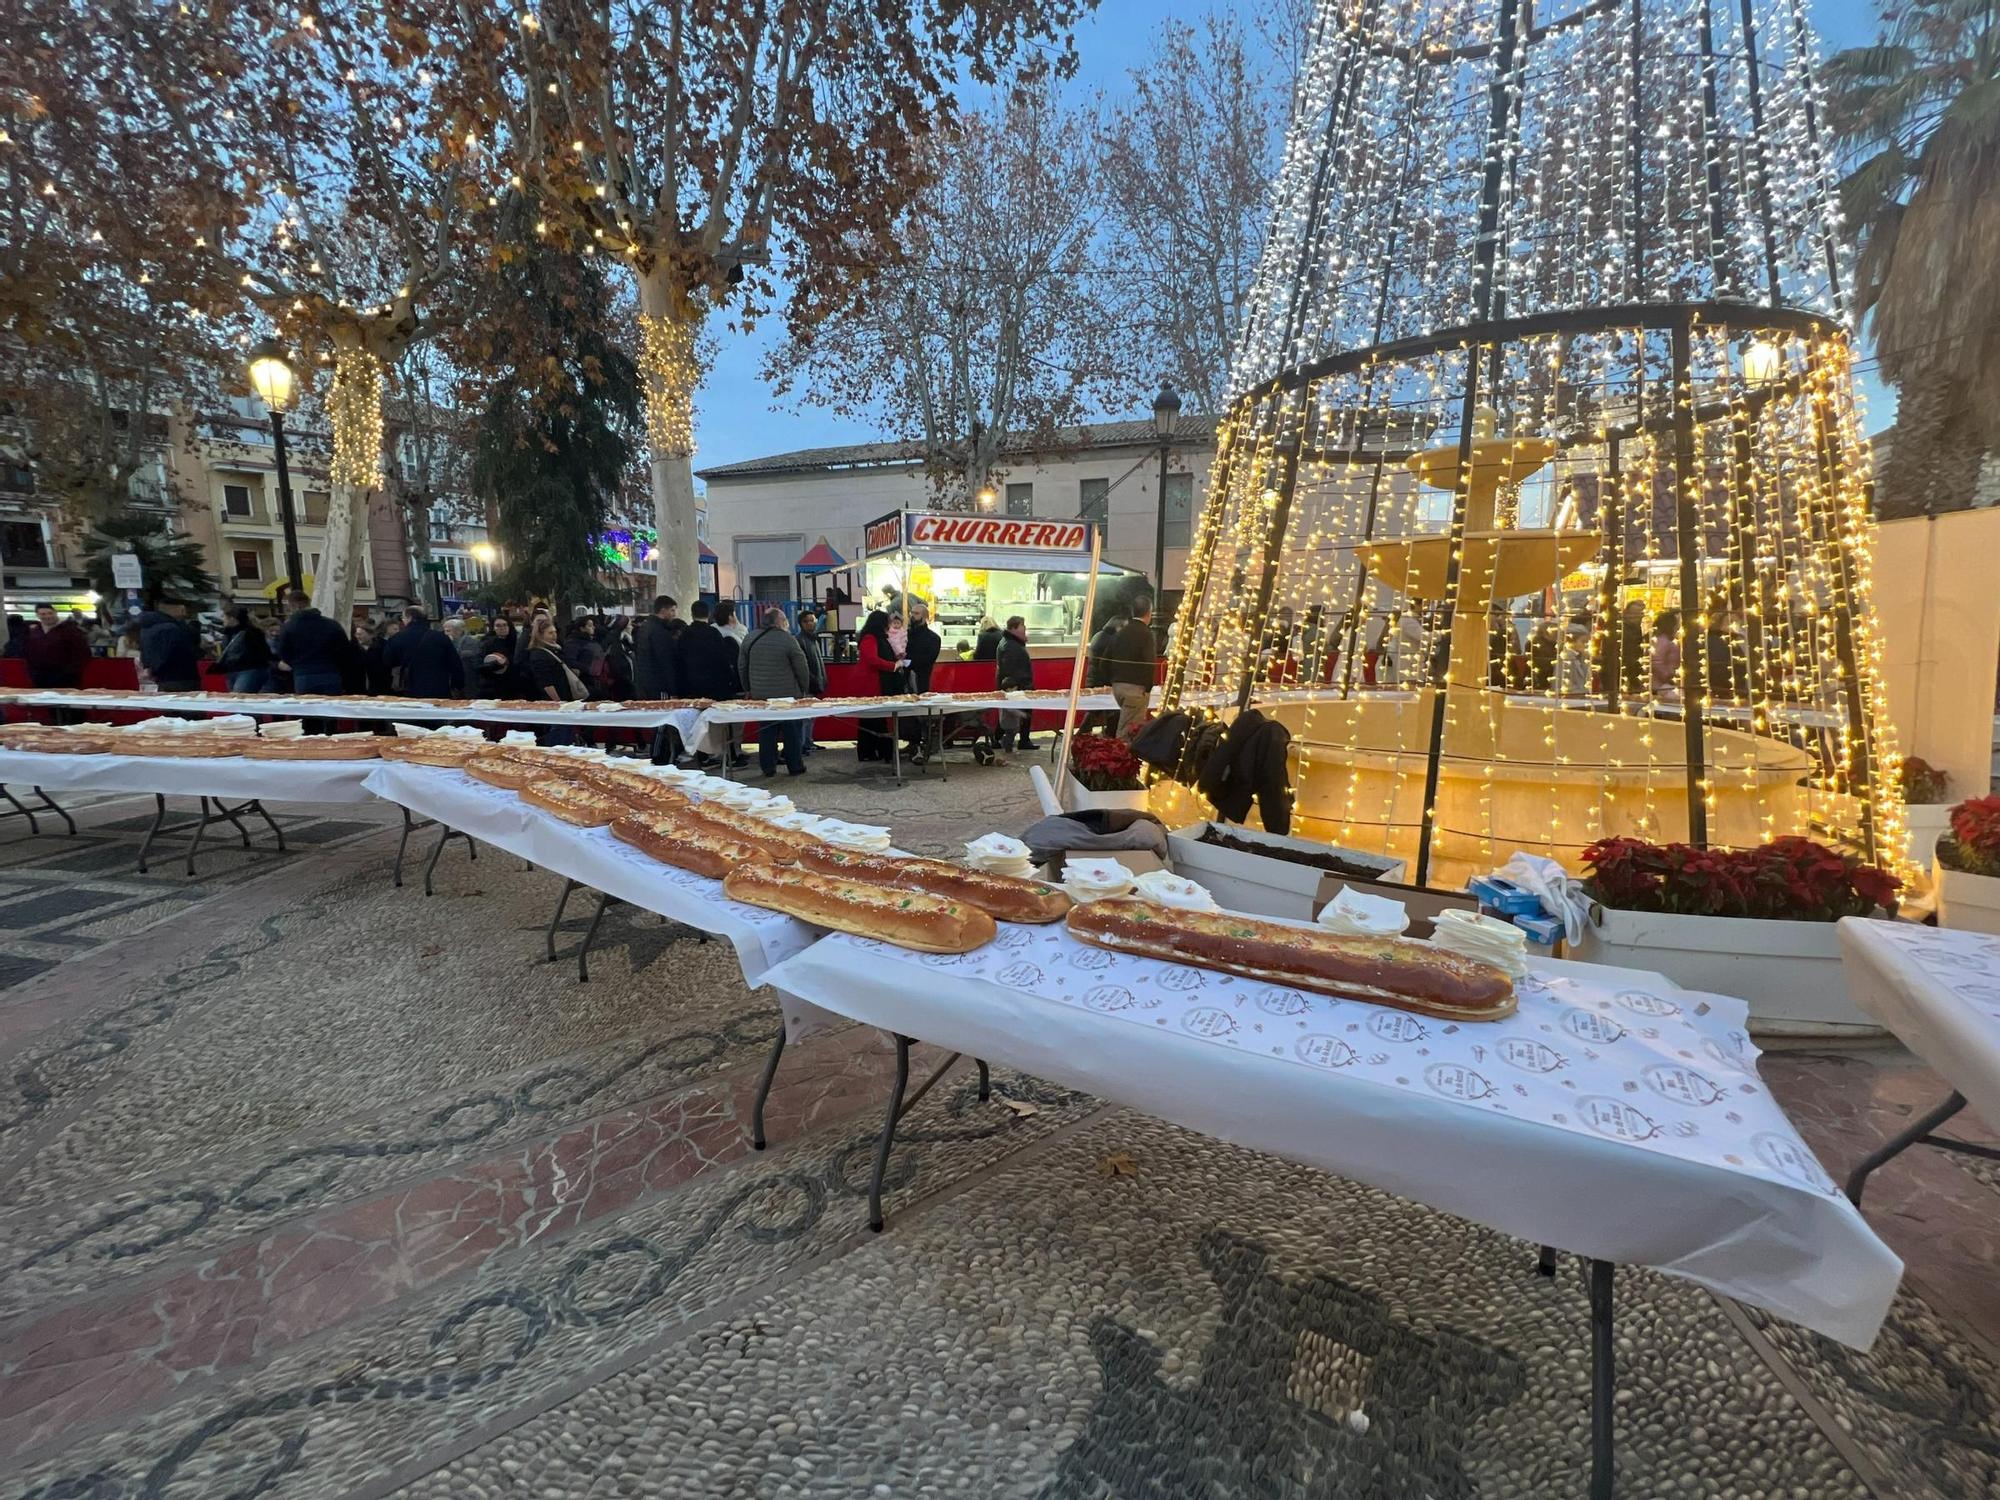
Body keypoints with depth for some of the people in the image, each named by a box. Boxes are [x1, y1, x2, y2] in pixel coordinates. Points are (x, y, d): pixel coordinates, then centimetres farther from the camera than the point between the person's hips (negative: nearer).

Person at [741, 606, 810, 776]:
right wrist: (804, 690, 5)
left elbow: (743, 667, 11)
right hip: (787, 695, -4)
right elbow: (802, 668, -7)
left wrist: (748, 689, 20)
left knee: (766, 732, 10)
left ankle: (768, 767, 12)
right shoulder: (787, 639, -11)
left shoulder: (749, 638, 4)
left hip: (760, 694, 4)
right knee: (791, 731, 7)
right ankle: (795, 767, 12)